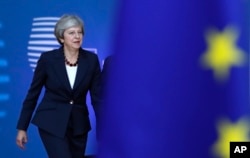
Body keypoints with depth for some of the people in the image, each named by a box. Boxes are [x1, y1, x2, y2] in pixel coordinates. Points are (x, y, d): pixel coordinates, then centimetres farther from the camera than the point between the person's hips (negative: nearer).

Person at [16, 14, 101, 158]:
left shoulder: (91, 59, -3)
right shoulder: (48, 58, -9)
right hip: (51, 123, -3)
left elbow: (97, 96, -1)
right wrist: (22, 127, -1)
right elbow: (33, 93, -2)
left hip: (79, 124, 4)